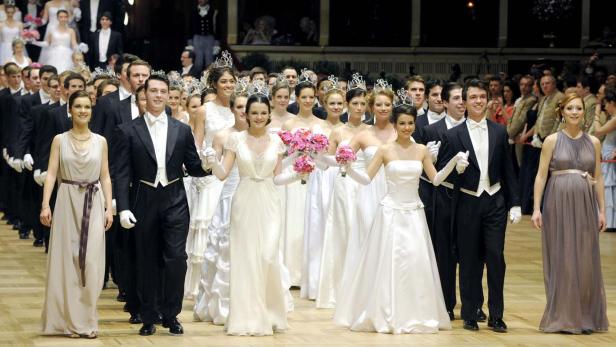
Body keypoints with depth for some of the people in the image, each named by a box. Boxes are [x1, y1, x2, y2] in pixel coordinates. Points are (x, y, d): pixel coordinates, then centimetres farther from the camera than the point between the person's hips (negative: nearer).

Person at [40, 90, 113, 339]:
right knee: (66, 259, 1)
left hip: (93, 204, 1)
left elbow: (105, 177, 9)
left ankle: (86, 320, 6)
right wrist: (45, 205, -14)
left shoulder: (100, 141, 8)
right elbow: (51, 173, -2)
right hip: (67, 201, -1)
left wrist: (109, 208, 1)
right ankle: (68, 319, 9)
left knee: (91, 261, -2)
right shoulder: (60, 140, 4)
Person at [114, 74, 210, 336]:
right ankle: (149, 317, 17)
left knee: (176, 259, -6)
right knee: (147, 263, 7)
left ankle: (171, 315, 9)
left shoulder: (182, 130, 7)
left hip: (175, 203, 1)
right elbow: (122, 174, -3)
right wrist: (123, 208, -11)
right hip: (144, 204, -1)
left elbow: (193, 168, 9)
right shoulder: (128, 131, 0)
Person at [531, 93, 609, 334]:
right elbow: (541, 175, -2)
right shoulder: (552, 140, 0)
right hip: (558, 203, -2)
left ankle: (585, 316, 14)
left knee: (585, 260, 4)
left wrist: (602, 210, 5)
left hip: (585, 205, 2)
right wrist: (536, 208, -9)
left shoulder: (593, 142, 7)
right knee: (560, 260, 2)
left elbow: (599, 178, 9)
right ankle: (561, 317, 10)